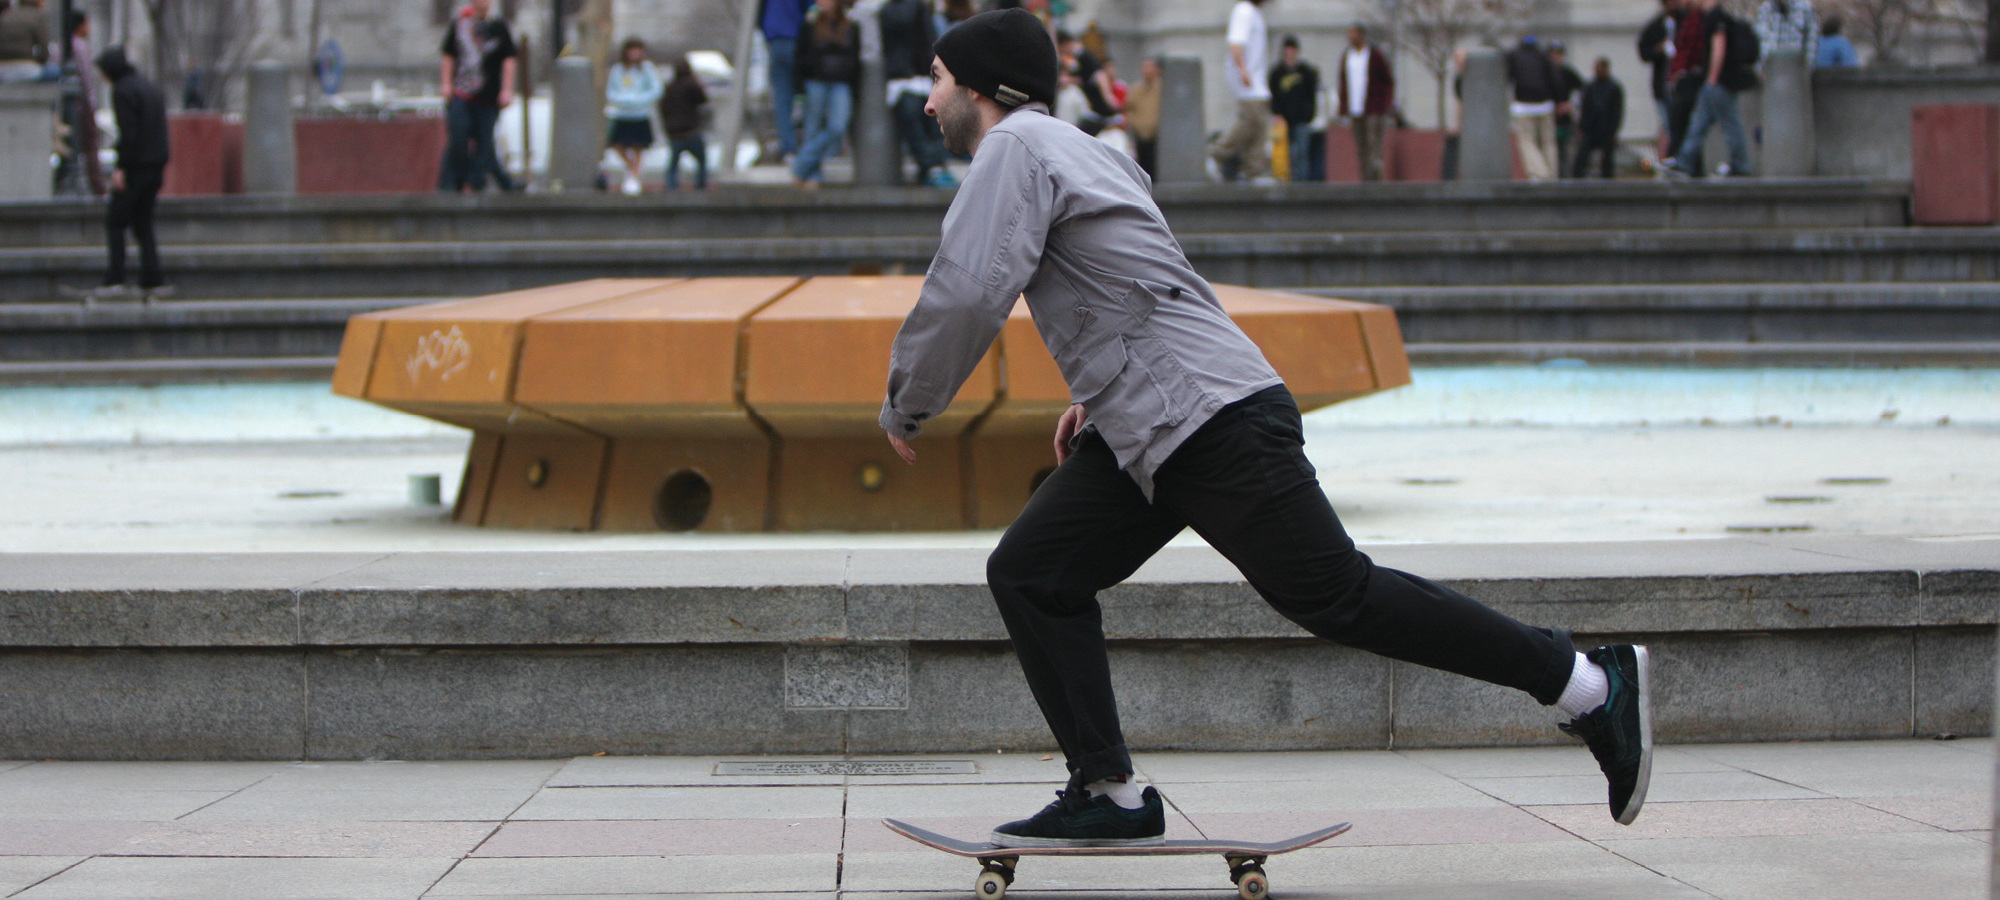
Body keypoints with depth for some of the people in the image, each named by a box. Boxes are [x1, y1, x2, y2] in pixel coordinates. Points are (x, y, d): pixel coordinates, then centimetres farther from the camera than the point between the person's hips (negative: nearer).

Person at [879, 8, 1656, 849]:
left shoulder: (1017, 145, -9)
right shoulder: (1079, 147, 21)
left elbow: (967, 293, -20)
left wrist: (906, 405, -6)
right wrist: (1099, 393, 23)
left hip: (1216, 423, -10)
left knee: (1339, 597, -5)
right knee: (1029, 575, 6)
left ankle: (1591, 684, 1)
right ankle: (1108, 795, 4)